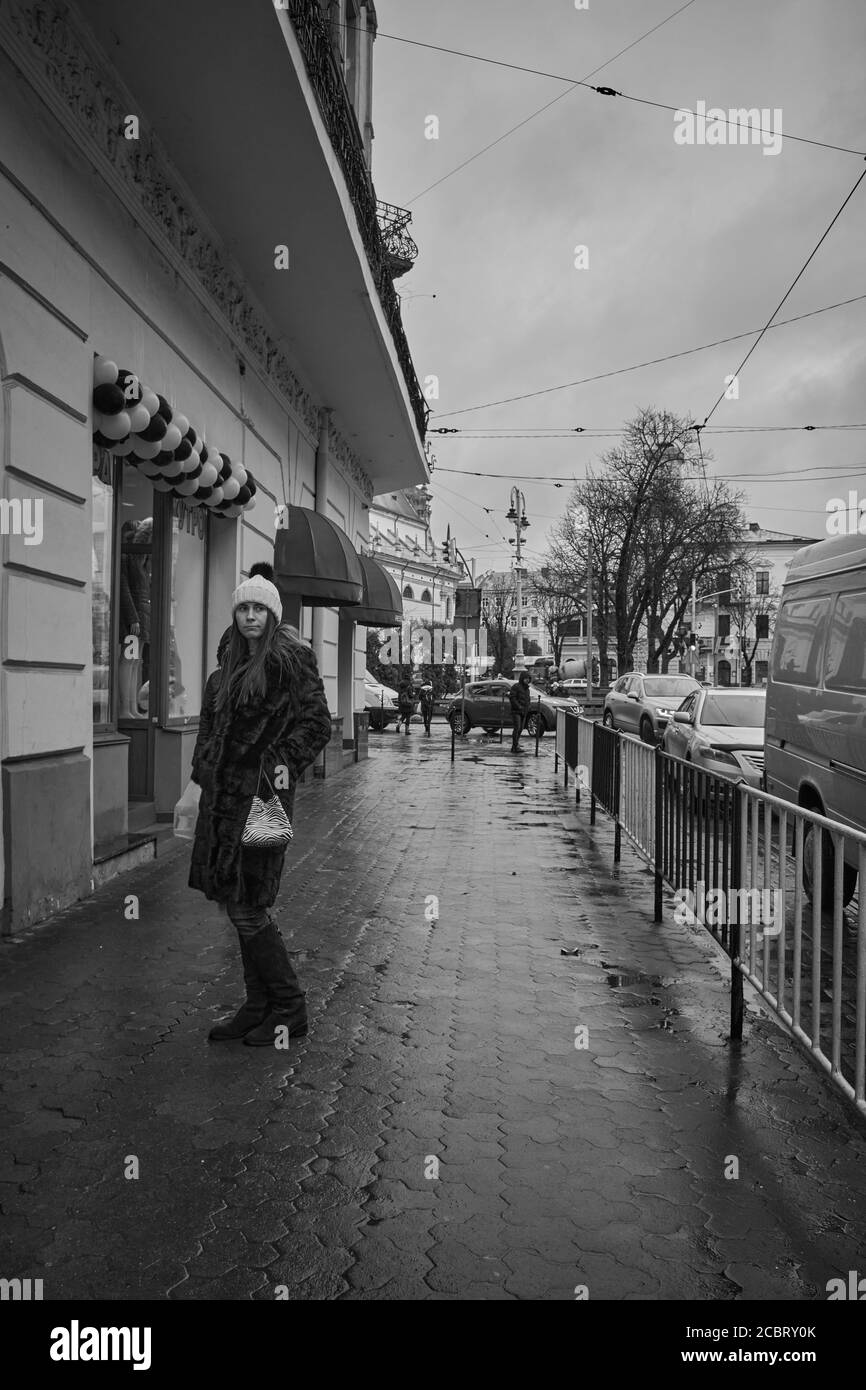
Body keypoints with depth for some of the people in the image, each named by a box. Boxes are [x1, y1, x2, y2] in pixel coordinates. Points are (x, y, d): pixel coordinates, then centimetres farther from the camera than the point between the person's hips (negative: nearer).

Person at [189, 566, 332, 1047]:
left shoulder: (290, 658, -7)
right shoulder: (230, 665, 17)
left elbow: (317, 724, -10)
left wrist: (284, 763, -19)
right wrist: (203, 772, 15)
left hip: (262, 792, -8)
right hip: (226, 792, 8)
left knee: (246, 905, -6)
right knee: (237, 901, 11)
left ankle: (289, 1010, 9)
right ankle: (258, 1006, 22)